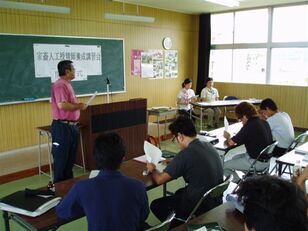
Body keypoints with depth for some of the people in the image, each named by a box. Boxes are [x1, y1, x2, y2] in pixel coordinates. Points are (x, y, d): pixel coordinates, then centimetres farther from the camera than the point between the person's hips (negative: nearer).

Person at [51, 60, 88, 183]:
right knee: (61, 157, 2)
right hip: (62, 126, -10)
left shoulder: (67, 84, 15)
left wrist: (78, 105, 10)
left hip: (71, 125, 10)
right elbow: (62, 105, -28)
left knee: (71, 157, 18)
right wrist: (79, 106, -17)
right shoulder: (59, 85, -17)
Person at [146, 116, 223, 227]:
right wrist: (172, 163, 17)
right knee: (179, 193, 32)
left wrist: (152, 170, 6)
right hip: (216, 200, 8)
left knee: (155, 205, 11)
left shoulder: (185, 154, -23)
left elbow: (159, 180, -14)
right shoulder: (209, 146, -1)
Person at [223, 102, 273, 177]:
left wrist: (228, 137, 0)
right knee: (235, 158, 27)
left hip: (257, 162, -9)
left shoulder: (250, 126, -23)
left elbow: (231, 142, -21)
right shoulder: (264, 123, 2)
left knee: (224, 166, 0)